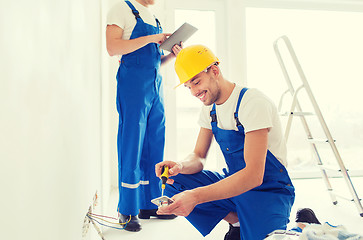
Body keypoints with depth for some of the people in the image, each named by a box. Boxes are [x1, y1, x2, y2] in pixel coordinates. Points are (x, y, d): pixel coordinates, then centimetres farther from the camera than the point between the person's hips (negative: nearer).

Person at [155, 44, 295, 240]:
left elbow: (254, 175, -31)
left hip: (268, 190, -7)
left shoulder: (253, 102, -23)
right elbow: (199, 157, 4)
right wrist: (180, 166, -22)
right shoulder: (210, 107, 2)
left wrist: (196, 196, -40)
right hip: (234, 183, 7)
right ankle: (238, 222, 0)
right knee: (172, 183, -9)